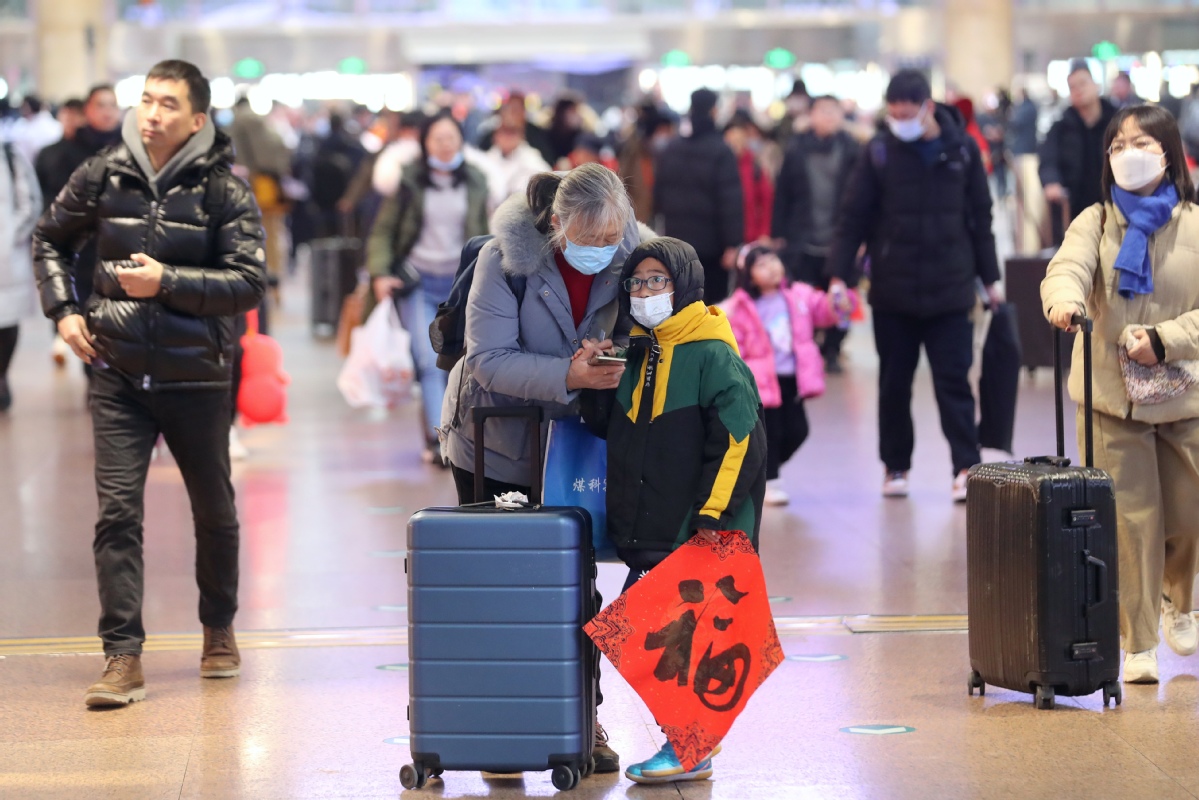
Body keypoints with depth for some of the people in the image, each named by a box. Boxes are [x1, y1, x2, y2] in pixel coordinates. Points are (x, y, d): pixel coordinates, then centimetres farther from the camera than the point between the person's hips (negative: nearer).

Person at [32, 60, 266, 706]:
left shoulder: (223, 189, -7)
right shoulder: (104, 176, 1)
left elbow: (249, 283, -14)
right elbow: (50, 239, 18)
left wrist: (167, 282, -23)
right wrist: (63, 310, 5)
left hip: (196, 379, -1)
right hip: (117, 375, 1)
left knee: (214, 512, 14)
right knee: (117, 511, -9)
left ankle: (219, 629, 36)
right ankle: (123, 658, -8)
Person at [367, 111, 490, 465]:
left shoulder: (476, 183, 5)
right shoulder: (410, 181, -2)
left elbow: (486, 235, 12)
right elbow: (383, 230, 0)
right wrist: (380, 273, -13)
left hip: (461, 282, 3)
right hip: (418, 280, -3)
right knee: (429, 362, -14)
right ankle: (439, 441, -19)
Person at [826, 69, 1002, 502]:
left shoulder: (961, 149, 1)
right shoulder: (880, 151, -2)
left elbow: (980, 218, 9)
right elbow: (852, 218, 0)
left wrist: (990, 278, 10)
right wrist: (839, 275, -8)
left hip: (950, 291, 0)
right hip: (892, 292, 0)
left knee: (954, 383, -3)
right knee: (894, 384, 9)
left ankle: (966, 468, -3)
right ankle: (895, 466, 20)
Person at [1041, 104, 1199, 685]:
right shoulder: (1096, 222, 3)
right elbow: (1069, 265, -18)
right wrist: (1064, 299, -41)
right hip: (1111, 396, 0)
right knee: (1128, 520, -2)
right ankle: (1137, 645, 7)